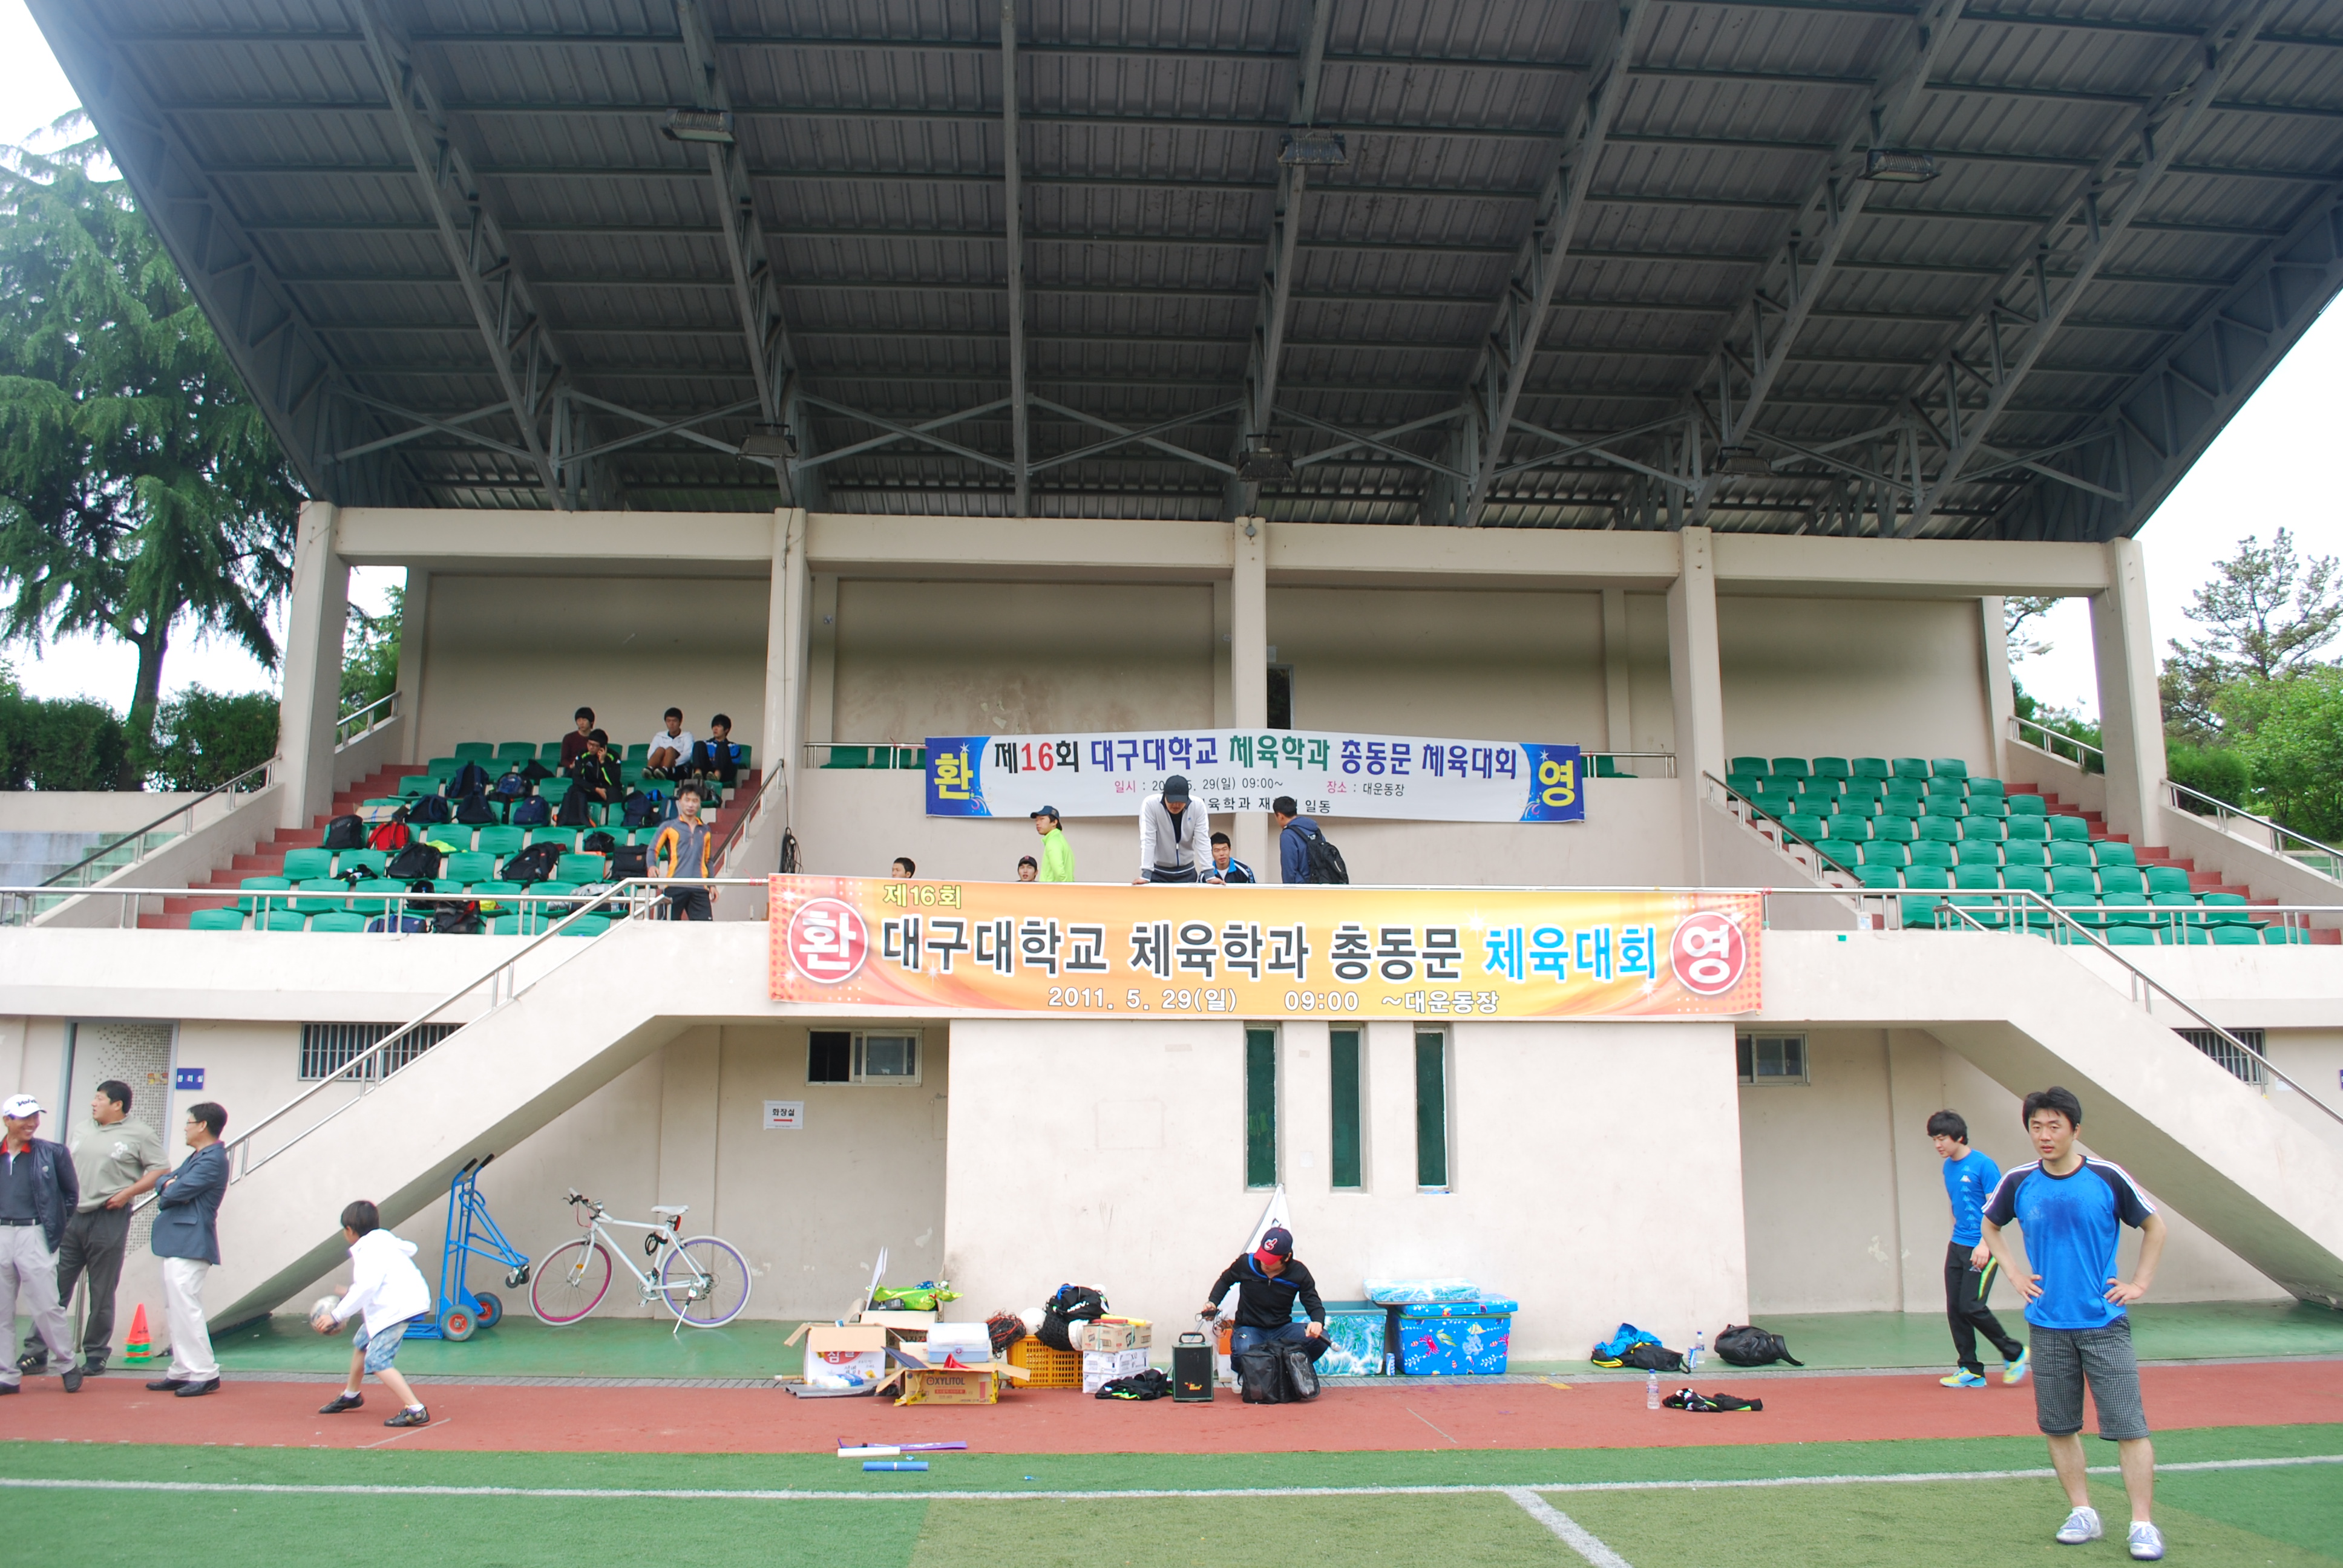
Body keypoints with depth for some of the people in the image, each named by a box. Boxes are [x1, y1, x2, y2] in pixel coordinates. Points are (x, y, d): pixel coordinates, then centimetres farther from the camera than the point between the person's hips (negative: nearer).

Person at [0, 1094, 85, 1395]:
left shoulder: (52, 1153, 0)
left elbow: (71, 1193, 8)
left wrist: (55, 1226, 5)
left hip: (34, 1235, -3)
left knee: (46, 1307, -3)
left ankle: (69, 1366, 12)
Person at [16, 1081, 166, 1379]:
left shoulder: (140, 1134, -2)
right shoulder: (81, 1130, 15)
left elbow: (160, 1169, -4)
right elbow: (67, 1168, 22)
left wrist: (127, 1193, -11)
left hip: (109, 1219, -5)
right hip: (71, 1217, 5)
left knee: (102, 1293, 2)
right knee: (55, 1286, 3)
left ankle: (96, 1354, 12)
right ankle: (38, 1354, 9)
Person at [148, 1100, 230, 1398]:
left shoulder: (213, 1159, -15)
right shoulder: (196, 1157, 20)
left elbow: (179, 1191, -21)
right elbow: (164, 1183, 17)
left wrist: (167, 1194, 1)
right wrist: (167, 1185, -6)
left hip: (190, 1246, -11)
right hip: (178, 1244, 11)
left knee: (186, 1309, -12)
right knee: (175, 1309, 15)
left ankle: (204, 1374, -9)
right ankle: (182, 1372, 21)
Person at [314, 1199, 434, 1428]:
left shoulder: (369, 1251, -16)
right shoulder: (384, 1240, 13)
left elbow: (365, 1288, -29)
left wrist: (336, 1316, -24)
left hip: (398, 1308, -11)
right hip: (390, 1305, 11)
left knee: (376, 1360, -16)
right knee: (361, 1343, 28)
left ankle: (416, 1410, -22)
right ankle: (350, 1396, 51)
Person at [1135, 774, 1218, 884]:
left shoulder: (1197, 806, -15)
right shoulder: (1150, 804, -21)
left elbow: (1203, 841, -15)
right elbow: (1148, 840, -23)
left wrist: (1209, 874, -22)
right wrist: (1146, 874, -29)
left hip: (1186, 871, 2)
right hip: (1158, 871, -2)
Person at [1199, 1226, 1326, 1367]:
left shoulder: (1299, 1273, -8)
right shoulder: (1246, 1263, -8)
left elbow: (1314, 1304, -4)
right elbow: (1225, 1281, 14)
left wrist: (1318, 1322, -28)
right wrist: (1213, 1302, -3)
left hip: (1282, 1329, 2)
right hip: (1249, 1329, -2)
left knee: (1320, 1338, -27)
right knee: (1244, 1352, -40)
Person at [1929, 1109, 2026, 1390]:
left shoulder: (1983, 1164, -12)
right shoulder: (1948, 1167, 11)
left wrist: (1984, 1244, -20)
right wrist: (1957, 1234, 18)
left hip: (1981, 1249, -8)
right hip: (1957, 1247, 8)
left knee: (1971, 1306, -10)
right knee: (1955, 1309, 3)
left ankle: (2014, 1354, 12)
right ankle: (1971, 1370, 11)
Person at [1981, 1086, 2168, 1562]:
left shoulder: (2108, 1178, -7)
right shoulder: (2018, 1183, -2)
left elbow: (2154, 1226, 9)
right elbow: (1990, 1225, 18)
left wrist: (2140, 1283, 3)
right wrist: (2014, 1274, 8)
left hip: (2105, 1323, -2)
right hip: (2048, 1326, 2)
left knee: (2128, 1425, -4)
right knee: (2059, 1426, 8)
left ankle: (2142, 1524, 5)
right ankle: (2083, 1512, 21)